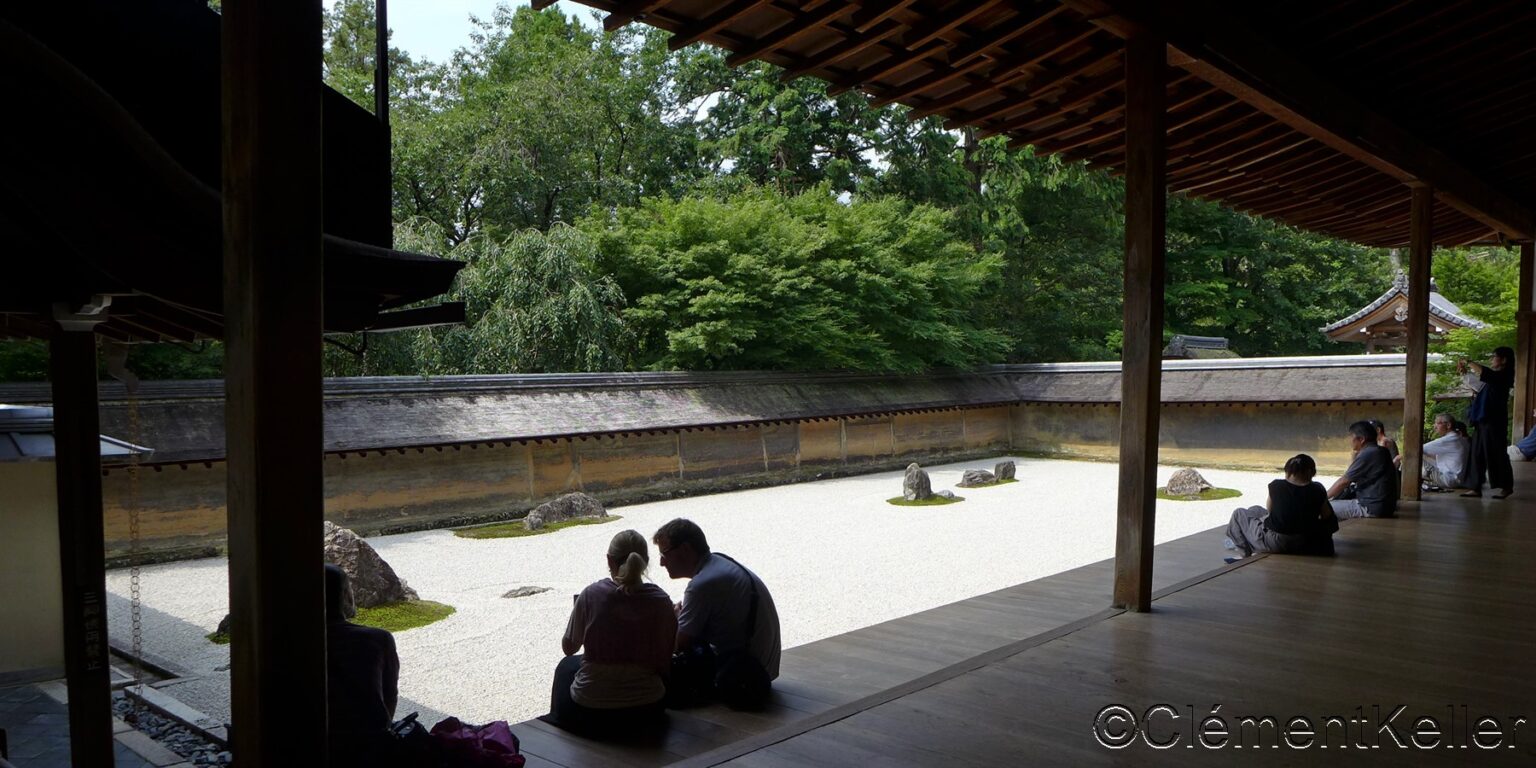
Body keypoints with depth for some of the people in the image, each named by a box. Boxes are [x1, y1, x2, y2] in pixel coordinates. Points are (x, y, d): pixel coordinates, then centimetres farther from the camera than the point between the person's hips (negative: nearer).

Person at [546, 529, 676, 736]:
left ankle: (556, 721, 47)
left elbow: (569, 647, 0)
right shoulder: (660, 600, -9)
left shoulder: (592, 594, -13)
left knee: (568, 665, 31)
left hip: (591, 714, -1)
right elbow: (666, 663, -2)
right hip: (647, 713, 1)